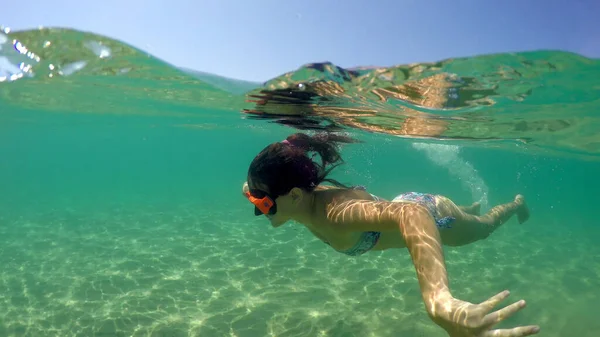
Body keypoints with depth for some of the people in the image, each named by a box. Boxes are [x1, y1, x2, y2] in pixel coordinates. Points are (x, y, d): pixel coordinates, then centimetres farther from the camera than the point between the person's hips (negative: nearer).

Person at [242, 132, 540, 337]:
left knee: (484, 226, 30)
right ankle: (473, 206, 73)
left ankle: (517, 203, 60)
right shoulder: (305, 197, -25)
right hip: (403, 202, 6)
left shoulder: (334, 214, -49)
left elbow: (412, 215, -66)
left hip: (433, 216, -6)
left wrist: (439, 303, -80)